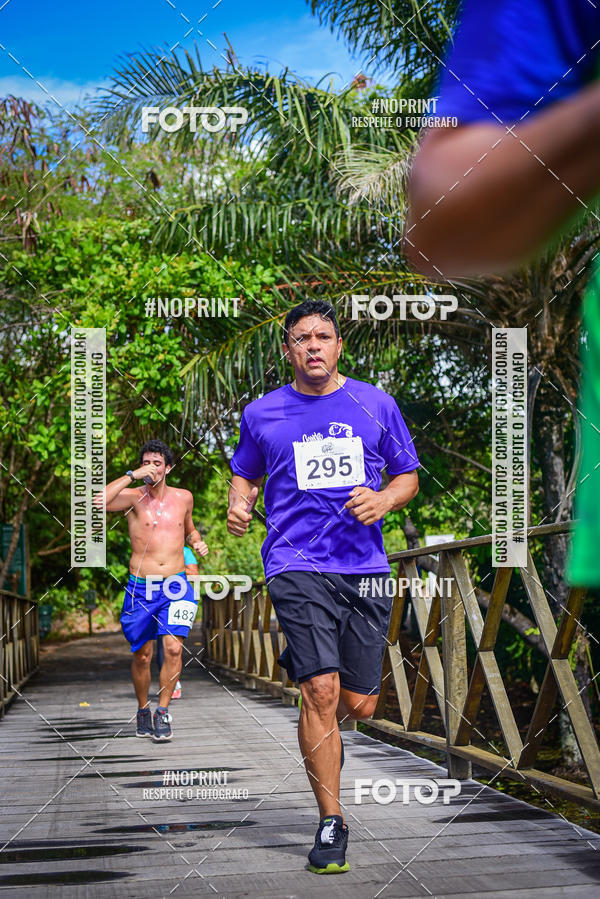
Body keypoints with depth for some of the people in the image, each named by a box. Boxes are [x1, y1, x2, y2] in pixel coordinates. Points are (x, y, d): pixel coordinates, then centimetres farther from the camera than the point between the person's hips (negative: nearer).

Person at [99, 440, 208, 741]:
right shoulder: (134, 497, -3)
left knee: (173, 647, -16)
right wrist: (131, 476, -21)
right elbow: (97, 502, -24)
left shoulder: (184, 497, 9)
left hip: (175, 584, 1)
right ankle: (143, 710, 28)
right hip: (140, 587, -1)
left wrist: (197, 542, 7)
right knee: (142, 655, 6)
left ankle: (163, 711, -3)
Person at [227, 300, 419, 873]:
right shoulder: (261, 415, 9)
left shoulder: (375, 405, 10)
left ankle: (299, 664, 39)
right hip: (296, 565, -2)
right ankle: (331, 822, -5)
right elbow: (245, 476, 22)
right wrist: (238, 504, 0)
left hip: (364, 567, 2)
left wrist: (383, 500, -6)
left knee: (358, 704, 3)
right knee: (322, 690, -16)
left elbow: (408, 477, 16)